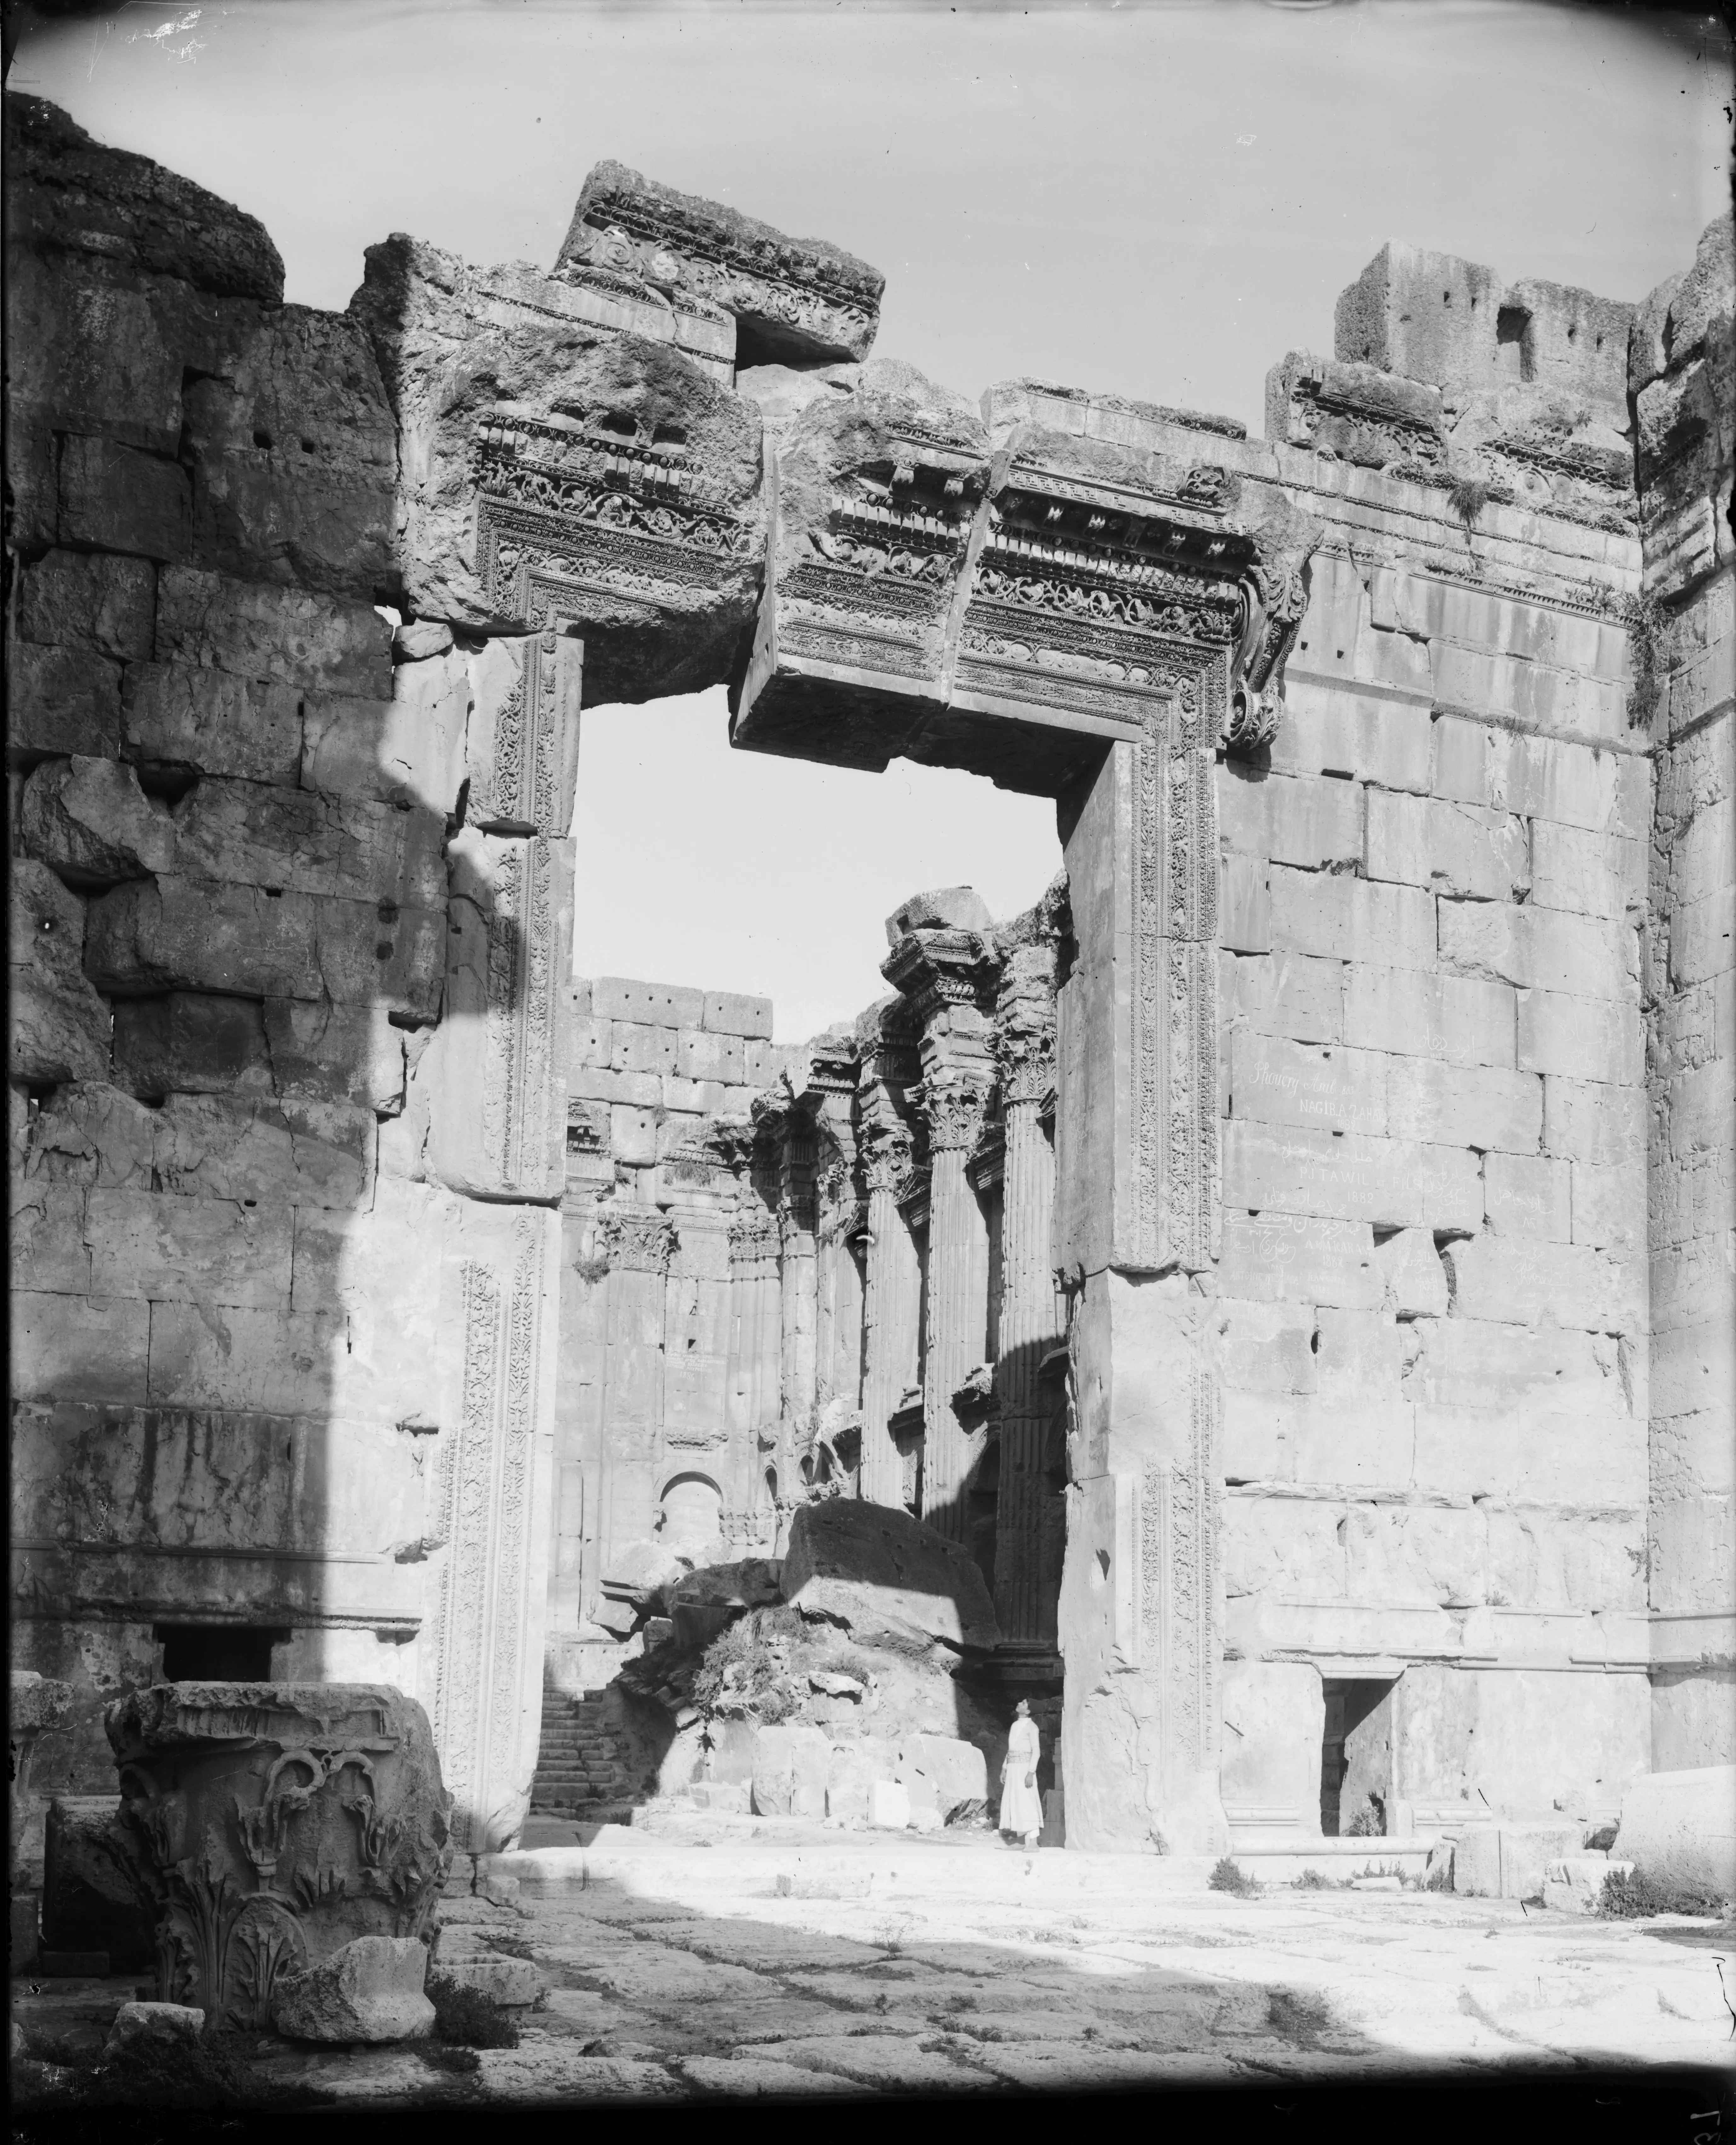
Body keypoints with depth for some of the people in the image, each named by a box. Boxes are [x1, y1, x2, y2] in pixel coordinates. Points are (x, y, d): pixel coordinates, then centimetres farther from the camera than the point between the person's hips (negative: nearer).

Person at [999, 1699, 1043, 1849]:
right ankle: (1024, 1842, 4)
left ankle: (1033, 1842, -14)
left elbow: (1036, 1751, -12)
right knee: (1016, 1804, 4)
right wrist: (1004, 1769, 15)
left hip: (1024, 1768, -8)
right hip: (1013, 1769, 8)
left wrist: (1031, 1773, -20)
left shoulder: (1031, 1727, -5)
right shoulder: (1015, 1726, 17)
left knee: (1027, 1804, -12)